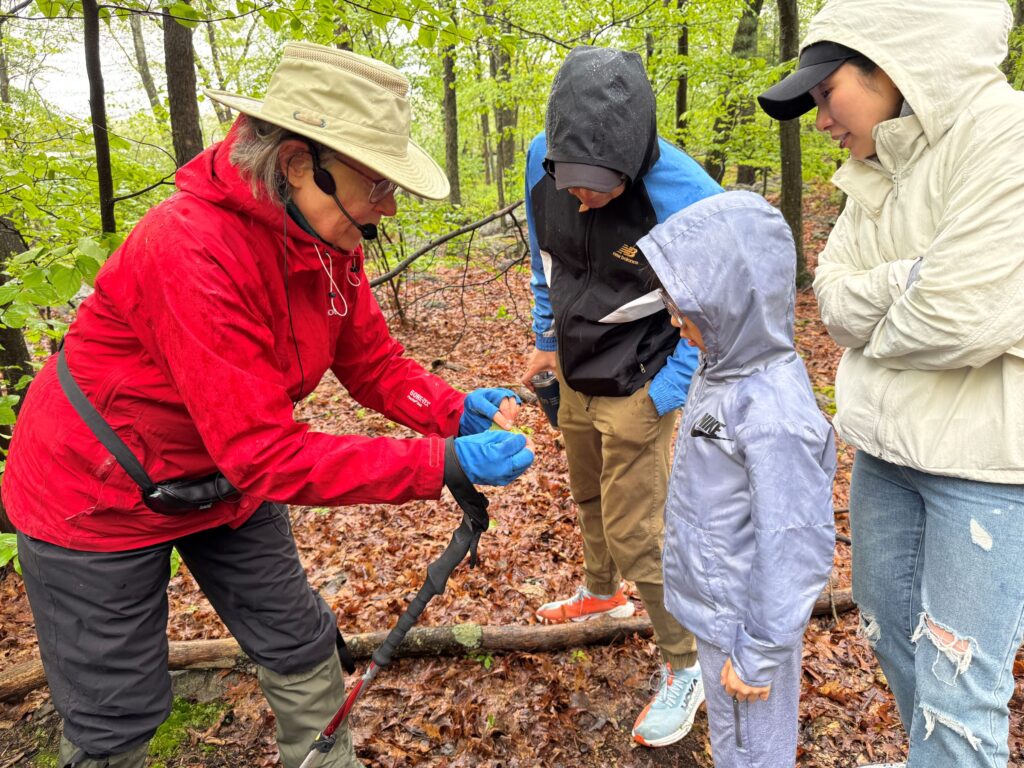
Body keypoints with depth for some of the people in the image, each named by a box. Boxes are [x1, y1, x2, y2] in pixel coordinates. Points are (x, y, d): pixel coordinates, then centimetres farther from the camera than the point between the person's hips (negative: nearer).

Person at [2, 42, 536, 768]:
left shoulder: (327, 239, -11)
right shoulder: (195, 251, -36)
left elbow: (375, 363, -4)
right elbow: (268, 454, -37)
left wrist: (458, 410, -22)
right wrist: (444, 463, -37)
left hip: (225, 480, 7)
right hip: (101, 499, -6)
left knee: (300, 645, 15)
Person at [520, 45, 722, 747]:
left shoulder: (685, 197, -30)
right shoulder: (541, 162, -13)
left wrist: (665, 395, -18)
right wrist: (548, 339, 12)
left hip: (637, 389, -6)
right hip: (574, 374, 6)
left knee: (636, 533, 0)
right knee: (590, 497, 25)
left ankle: (685, 667, 23)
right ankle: (603, 592, 53)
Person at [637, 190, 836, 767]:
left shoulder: (775, 415, -31)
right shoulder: (724, 372, -3)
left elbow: (795, 549, -26)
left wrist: (758, 654, -17)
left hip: (744, 623, -8)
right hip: (714, 607, 8)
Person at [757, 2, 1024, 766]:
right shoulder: (877, 170, 7)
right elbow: (833, 299, 1)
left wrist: (871, 332, -7)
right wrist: (899, 284, -18)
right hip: (887, 444, 8)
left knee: (957, 684, 1)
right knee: (887, 621, 23)